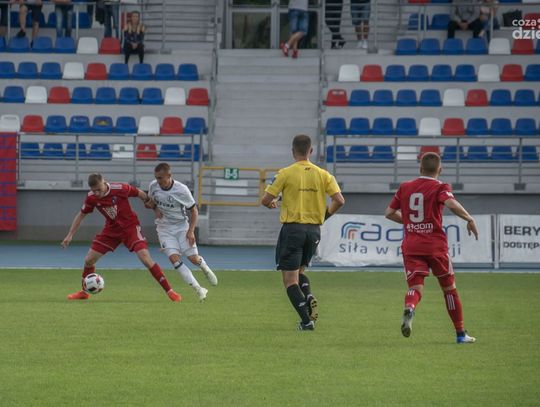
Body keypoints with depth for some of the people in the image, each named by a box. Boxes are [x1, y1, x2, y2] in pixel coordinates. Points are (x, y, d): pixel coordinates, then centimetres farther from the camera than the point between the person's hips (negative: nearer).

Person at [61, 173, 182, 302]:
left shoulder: (119, 189, -24)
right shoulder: (91, 197, -11)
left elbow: (140, 194, -8)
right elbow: (81, 215, 5)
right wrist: (70, 235, 3)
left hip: (130, 227, -5)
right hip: (111, 229, 5)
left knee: (145, 258, -21)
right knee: (89, 260, 1)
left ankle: (169, 291, -15)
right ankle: (84, 292, 25)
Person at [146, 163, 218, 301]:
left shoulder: (181, 190, -20)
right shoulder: (153, 186, -10)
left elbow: (193, 210, -8)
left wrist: (191, 231, -16)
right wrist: (155, 208, -10)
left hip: (181, 226, -2)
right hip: (164, 228, 2)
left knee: (193, 258, -6)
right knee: (174, 258, -17)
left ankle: (205, 269, 34)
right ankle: (199, 290, -12)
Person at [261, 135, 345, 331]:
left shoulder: (286, 173, -7)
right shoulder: (322, 174, 2)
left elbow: (266, 200, -7)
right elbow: (339, 200, -5)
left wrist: (271, 203, 17)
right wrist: (325, 215, 13)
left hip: (292, 228, -4)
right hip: (314, 230, 4)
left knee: (290, 279, 1)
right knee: (300, 270, 25)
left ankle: (306, 320, -11)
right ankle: (309, 297, -5)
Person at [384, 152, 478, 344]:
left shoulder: (405, 187, 10)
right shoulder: (440, 187, -3)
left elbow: (389, 213, 15)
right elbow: (452, 204, -24)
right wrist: (469, 219, -10)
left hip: (411, 247, 2)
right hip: (435, 246, -2)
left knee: (415, 287, -5)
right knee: (449, 288, 14)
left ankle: (409, 308, -42)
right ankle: (461, 333, 20)